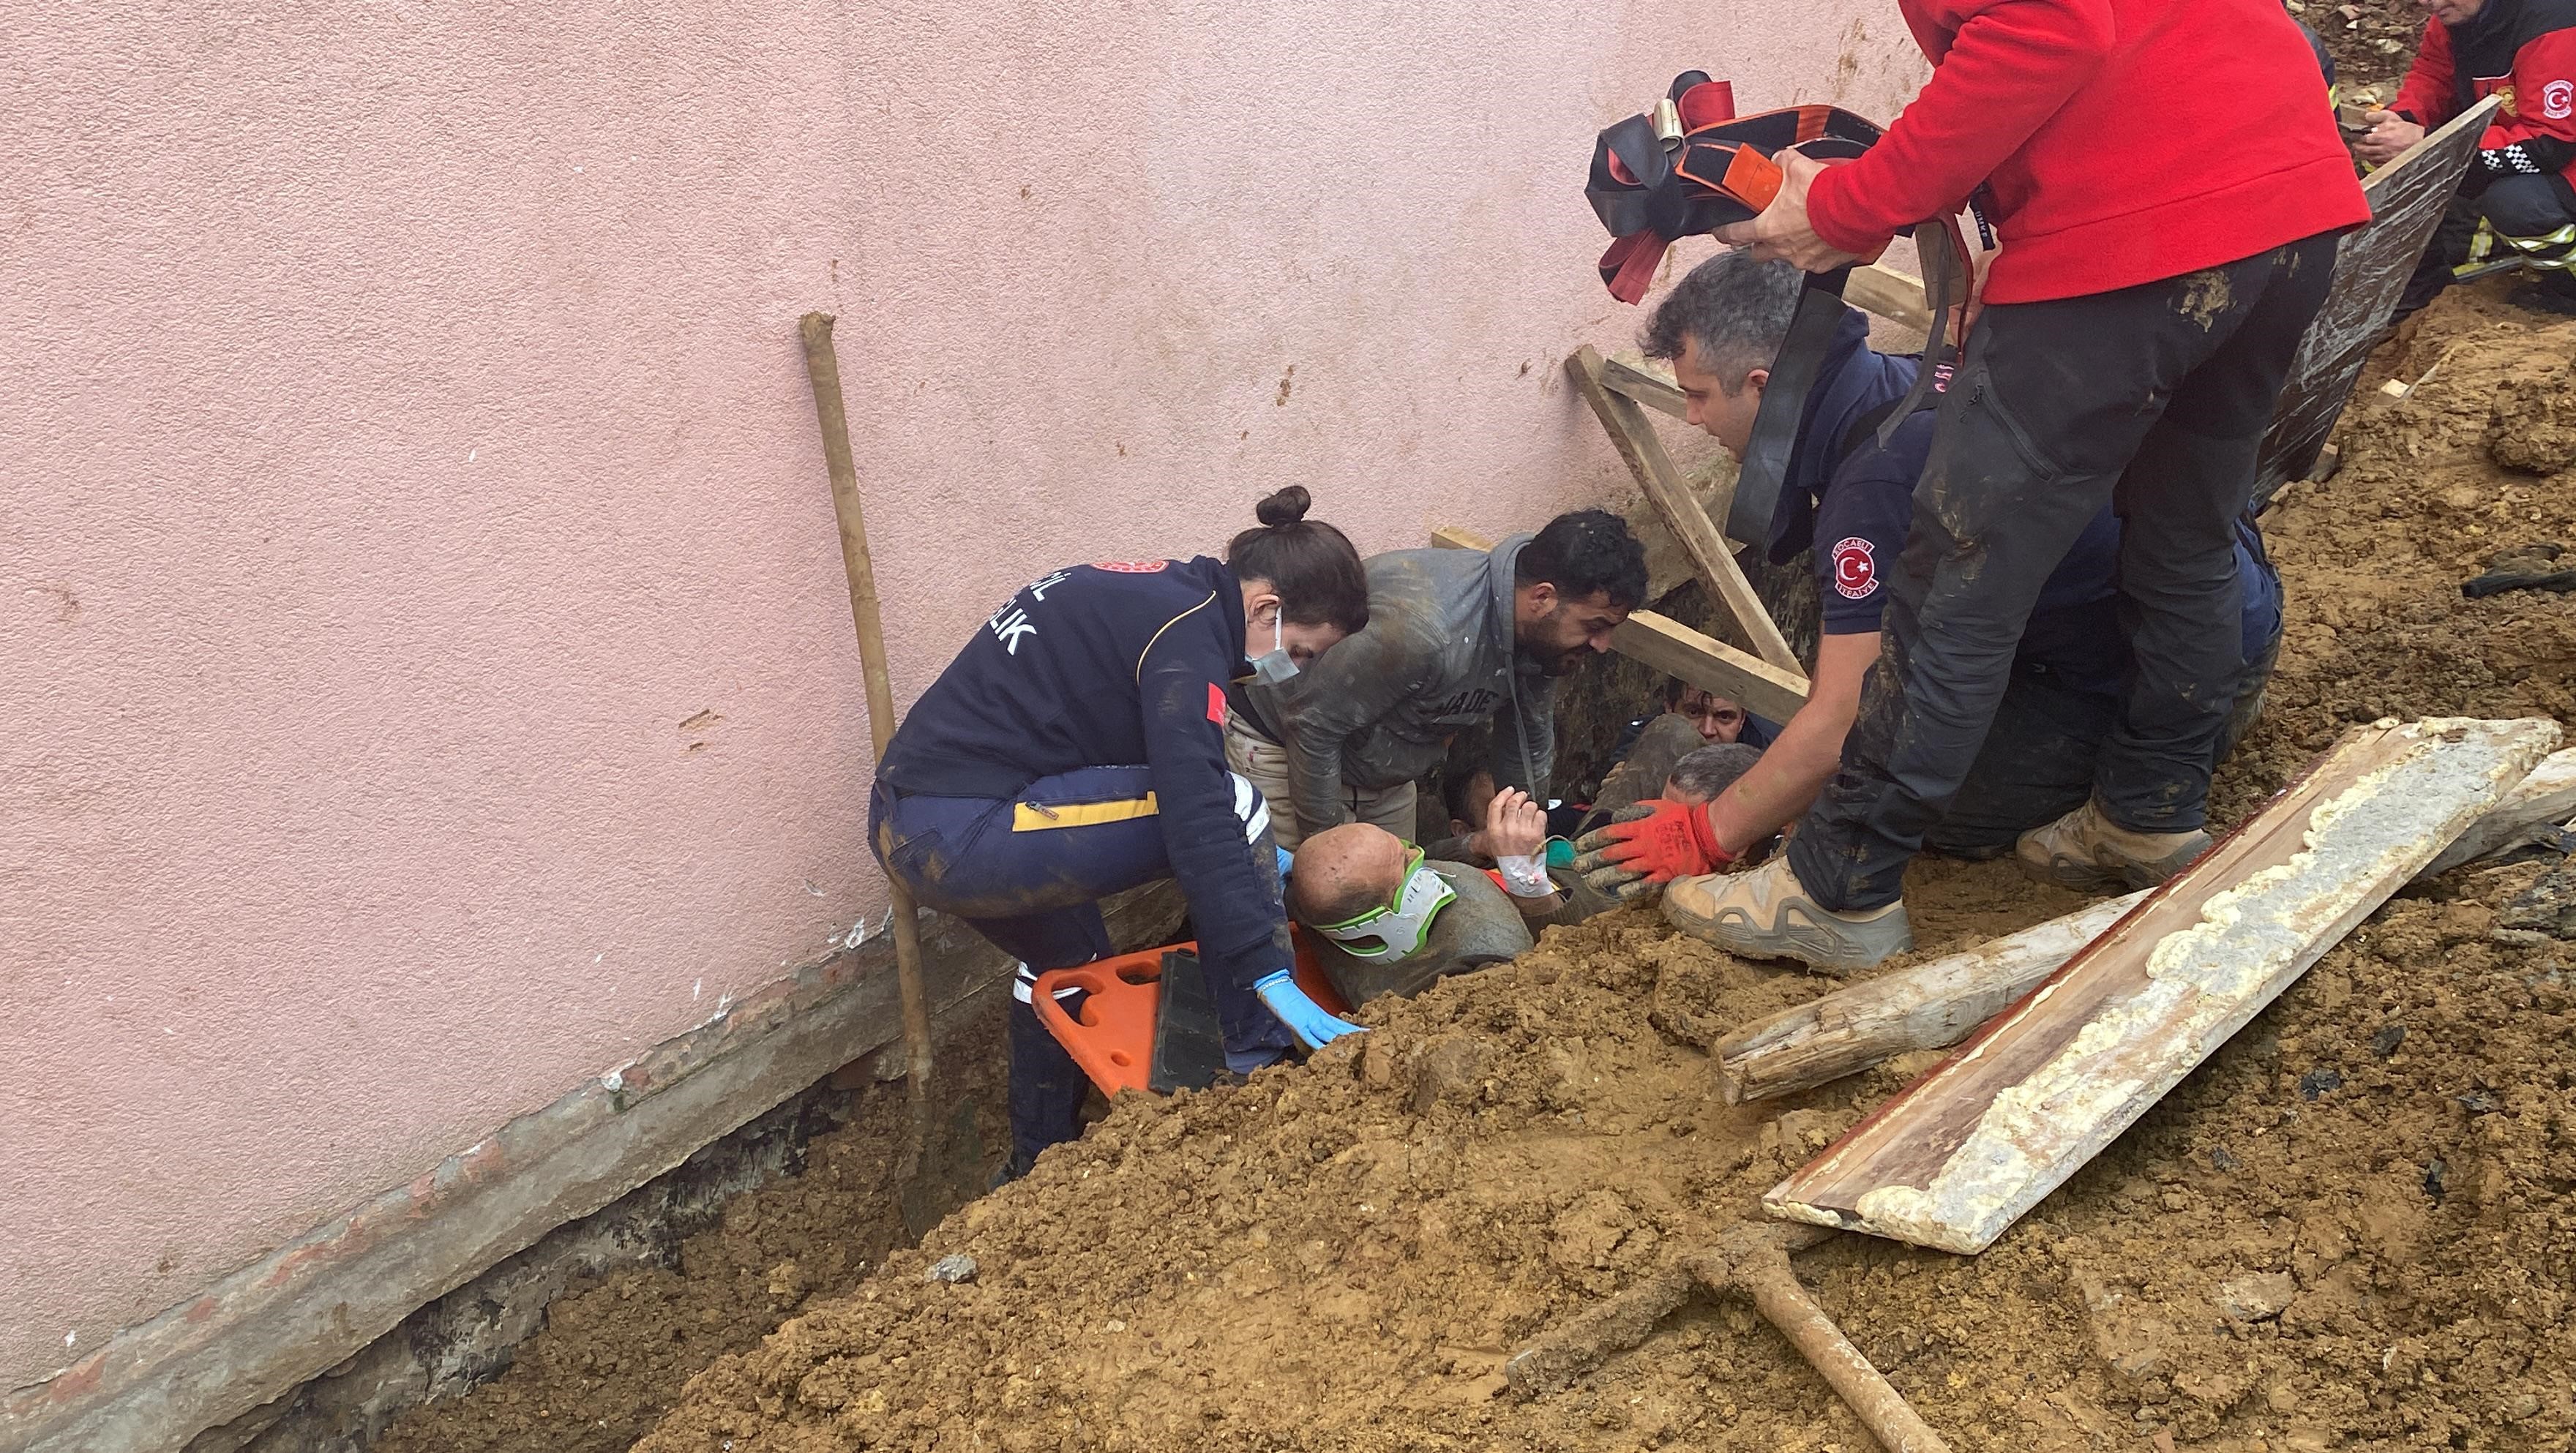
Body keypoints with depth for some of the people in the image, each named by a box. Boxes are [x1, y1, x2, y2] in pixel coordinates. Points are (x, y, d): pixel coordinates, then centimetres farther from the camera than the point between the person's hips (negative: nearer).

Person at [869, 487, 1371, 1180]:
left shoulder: (1161, 594, 15)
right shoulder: (1186, 634, -14)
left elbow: (1171, 773, 27)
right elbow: (1198, 811, -24)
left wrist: (1253, 863, 28)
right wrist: (1270, 976, -25)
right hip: (963, 837, -11)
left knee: (1069, 958, 33)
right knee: (1236, 809, -12)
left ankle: (1035, 1170, 50)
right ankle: (1259, 1070, -3)